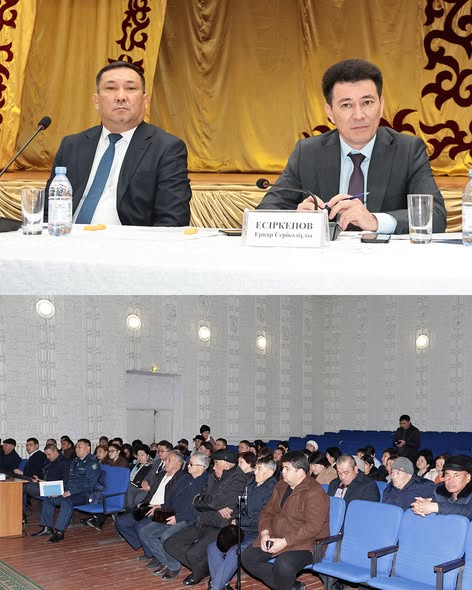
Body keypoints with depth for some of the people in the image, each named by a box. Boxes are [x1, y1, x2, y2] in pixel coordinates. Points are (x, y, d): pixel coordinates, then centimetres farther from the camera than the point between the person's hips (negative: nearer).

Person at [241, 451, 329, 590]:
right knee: (248, 557, -7)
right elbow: (267, 512, 15)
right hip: (275, 539, 9)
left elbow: (312, 527, -23)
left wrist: (285, 541, -25)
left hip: (304, 543, -9)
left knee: (283, 565, -36)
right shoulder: (281, 486, 11)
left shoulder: (314, 493, -16)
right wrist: (265, 533, -5)